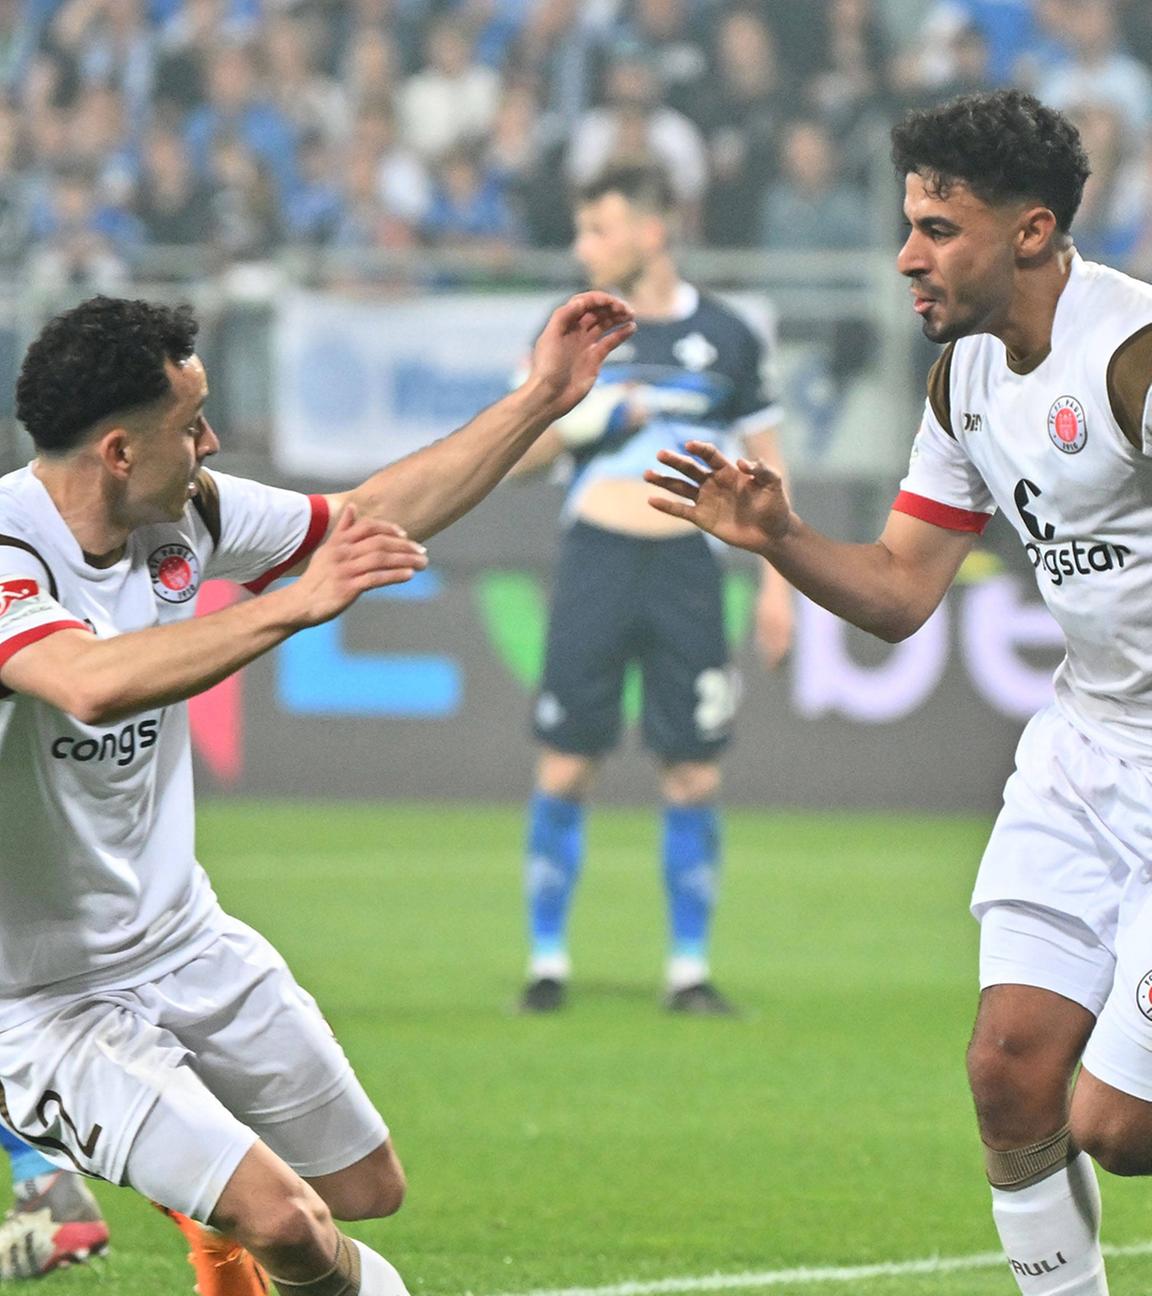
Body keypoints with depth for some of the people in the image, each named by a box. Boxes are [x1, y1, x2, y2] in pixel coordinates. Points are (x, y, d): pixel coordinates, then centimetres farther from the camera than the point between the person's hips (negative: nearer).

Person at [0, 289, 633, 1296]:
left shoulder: (186, 514, -2)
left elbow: (373, 518, 12)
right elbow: (93, 684, -47)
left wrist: (542, 400, 11)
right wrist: (294, 605, -48)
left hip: (184, 940, 8)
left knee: (366, 1189, 14)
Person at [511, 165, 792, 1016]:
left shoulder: (724, 336, 5)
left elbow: (765, 462, 12)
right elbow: (519, 457, 6)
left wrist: (777, 584, 6)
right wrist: (579, 418, -14)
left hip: (686, 569, 0)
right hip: (596, 561, 0)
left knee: (695, 777, -1)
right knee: (566, 767, -3)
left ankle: (691, 969, 7)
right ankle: (548, 960, 6)